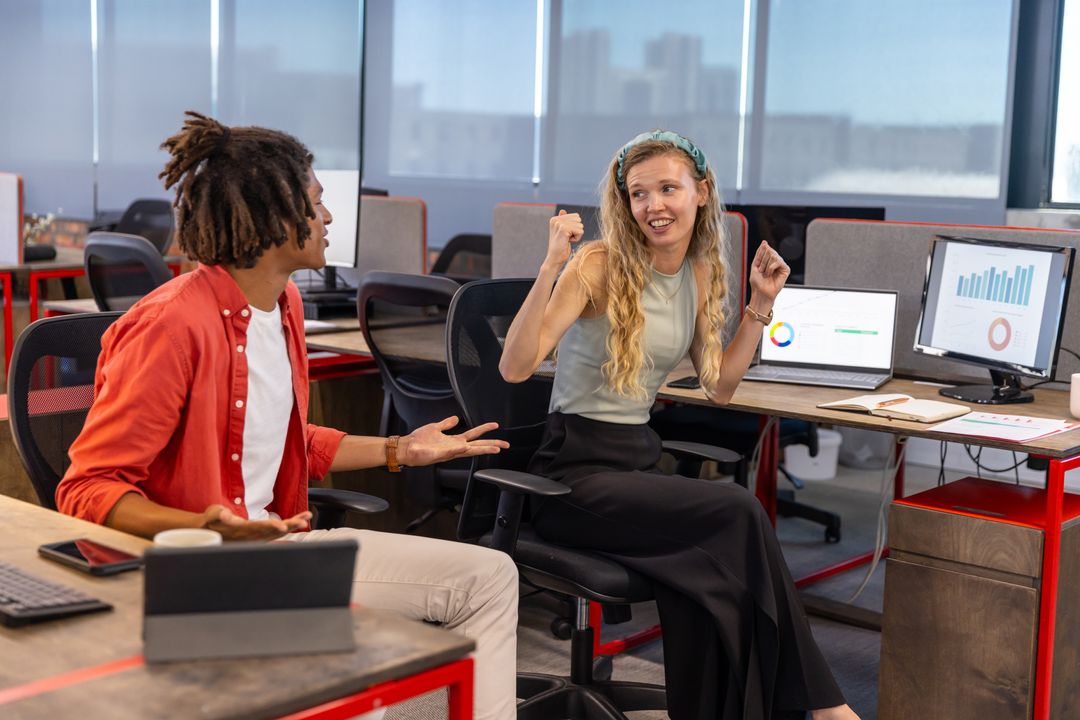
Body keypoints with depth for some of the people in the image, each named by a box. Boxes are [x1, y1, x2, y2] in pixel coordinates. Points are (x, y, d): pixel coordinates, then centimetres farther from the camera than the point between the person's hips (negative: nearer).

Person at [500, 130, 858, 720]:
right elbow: (515, 366, -21)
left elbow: (719, 388, 16)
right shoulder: (600, 265, -11)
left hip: (639, 458, 6)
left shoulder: (701, 273, 8)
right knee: (738, 512, -24)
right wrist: (551, 266, -28)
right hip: (573, 470, -6)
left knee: (700, 567, -27)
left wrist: (761, 305, 9)